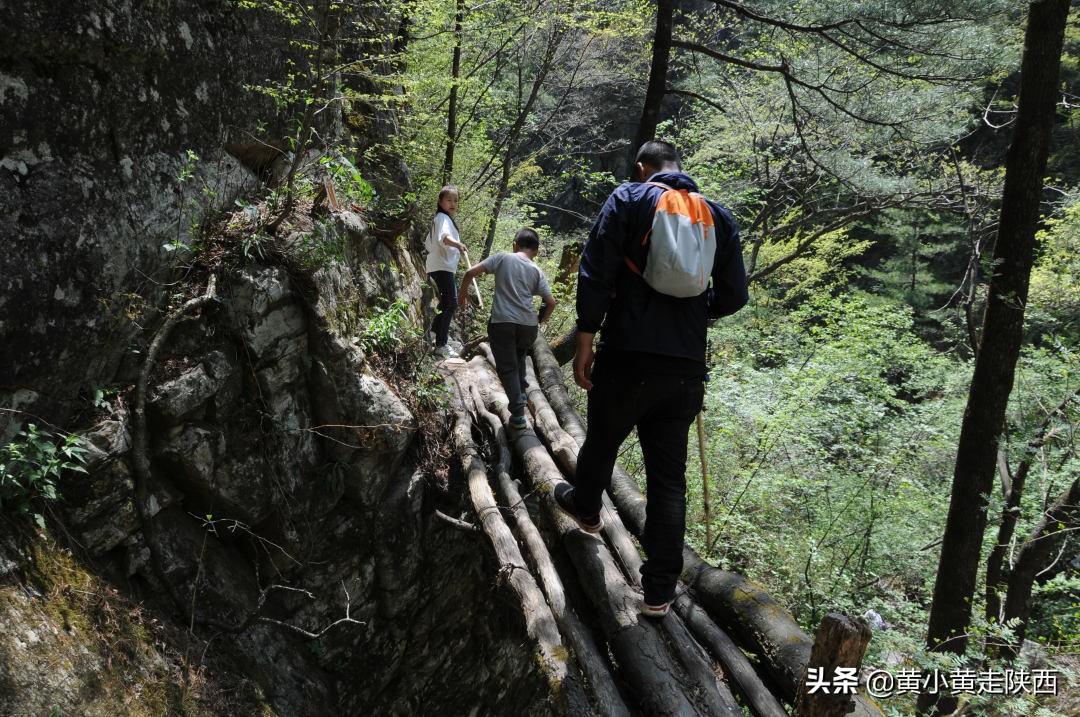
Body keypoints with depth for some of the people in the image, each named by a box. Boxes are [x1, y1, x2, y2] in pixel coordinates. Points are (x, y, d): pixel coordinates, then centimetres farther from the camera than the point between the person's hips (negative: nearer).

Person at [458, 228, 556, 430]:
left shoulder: (502, 258, 2)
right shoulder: (537, 271, 7)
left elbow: (471, 272, -4)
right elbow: (551, 302, 3)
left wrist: (463, 292, 13)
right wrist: (540, 321, 19)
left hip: (501, 322, -2)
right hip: (528, 324, 3)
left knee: (507, 368, 4)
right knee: (519, 356, 32)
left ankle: (518, 414, -1)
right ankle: (521, 392, 34)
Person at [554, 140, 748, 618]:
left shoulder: (628, 199, -1)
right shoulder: (718, 216, 10)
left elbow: (595, 276, -9)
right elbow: (733, 297, 8)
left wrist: (585, 343, -4)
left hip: (627, 357, -3)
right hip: (686, 367, 3)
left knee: (602, 441, 24)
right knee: (669, 477, 9)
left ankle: (584, 506, 52)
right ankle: (659, 591, 15)